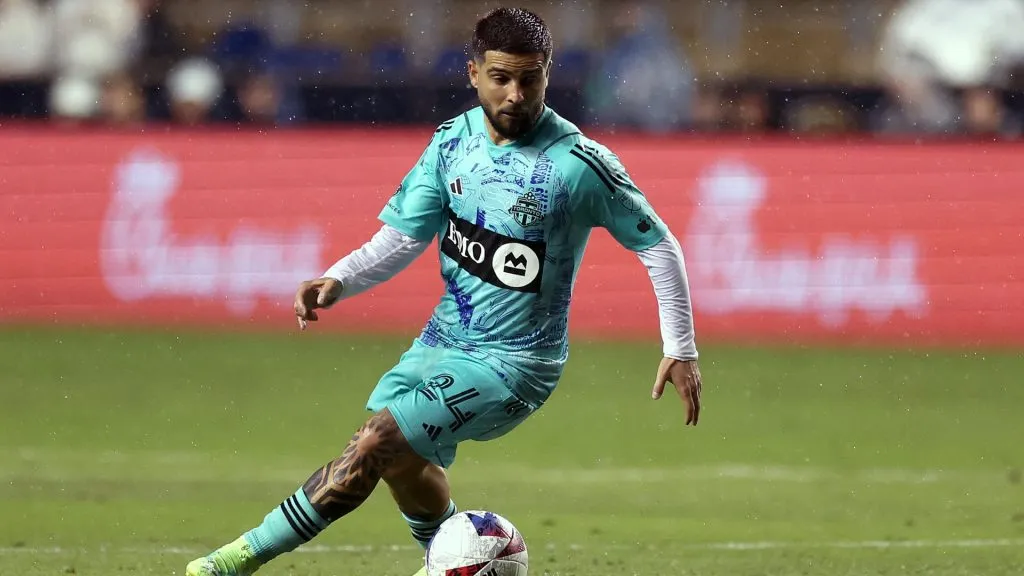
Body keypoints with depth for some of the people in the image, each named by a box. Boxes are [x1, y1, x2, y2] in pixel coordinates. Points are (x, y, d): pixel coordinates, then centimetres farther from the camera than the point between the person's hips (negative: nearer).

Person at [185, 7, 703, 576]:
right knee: (402, 463, 16)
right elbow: (404, 237, 2)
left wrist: (681, 349, -10)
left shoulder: (580, 163, -18)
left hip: (511, 362, -7)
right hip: (444, 337, 7)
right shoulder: (453, 140, -2)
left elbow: (658, 245, -9)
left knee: (372, 447, -16)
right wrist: (338, 281, -15)